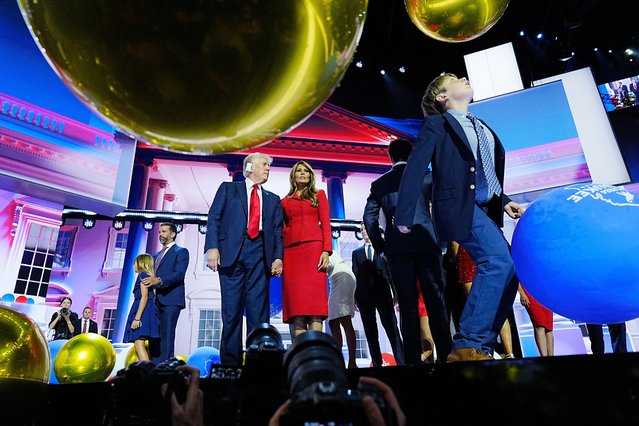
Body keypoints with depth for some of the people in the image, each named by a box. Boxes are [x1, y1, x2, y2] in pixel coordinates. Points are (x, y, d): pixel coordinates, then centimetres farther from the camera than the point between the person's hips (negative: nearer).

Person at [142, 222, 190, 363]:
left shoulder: (181, 251, 3)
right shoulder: (157, 255, 26)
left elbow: (179, 274, -11)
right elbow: (153, 275, 25)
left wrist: (158, 280, -24)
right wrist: (149, 281, 3)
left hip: (171, 300, -7)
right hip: (156, 301, 7)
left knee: (167, 337, -10)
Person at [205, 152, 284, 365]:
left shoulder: (273, 200, 23)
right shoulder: (228, 189, 16)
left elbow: (278, 232, 14)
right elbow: (214, 218, 5)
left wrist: (278, 257, -2)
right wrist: (212, 247, -9)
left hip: (260, 254, 2)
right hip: (232, 251, -2)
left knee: (259, 311, -2)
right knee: (231, 310, 0)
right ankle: (230, 363, 8)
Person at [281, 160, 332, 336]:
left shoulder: (319, 195, 18)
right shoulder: (285, 201, 23)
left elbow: (326, 223, 7)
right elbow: (282, 230, 17)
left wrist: (326, 251, -8)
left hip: (314, 247, -2)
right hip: (291, 250, 2)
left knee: (314, 299, -12)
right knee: (296, 302, -6)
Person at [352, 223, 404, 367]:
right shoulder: (356, 252, 17)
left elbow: (391, 271, 6)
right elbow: (355, 275, 11)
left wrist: (395, 293, -3)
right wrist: (355, 296, 3)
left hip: (383, 293, -2)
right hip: (364, 295, 2)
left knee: (391, 328, -4)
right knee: (370, 332, 4)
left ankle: (401, 361, -2)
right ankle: (377, 363, 9)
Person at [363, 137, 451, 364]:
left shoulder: (379, 183, 11)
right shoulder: (426, 176, 9)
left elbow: (369, 218, 5)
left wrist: (381, 247, 10)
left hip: (397, 249, 1)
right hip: (427, 244, 0)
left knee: (408, 306, 3)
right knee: (435, 301, 4)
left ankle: (413, 359, 4)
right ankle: (445, 355, 5)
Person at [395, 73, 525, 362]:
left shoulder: (482, 128, 26)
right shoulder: (437, 124, 3)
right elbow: (415, 169, -7)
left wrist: (504, 201, 12)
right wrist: (404, 214, -16)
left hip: (487, 209, 8)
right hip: (460, 206, -8)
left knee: (507, 271, 0)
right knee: (498, 261, -25)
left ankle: (483, 346, 8)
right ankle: (468, 345, -20)